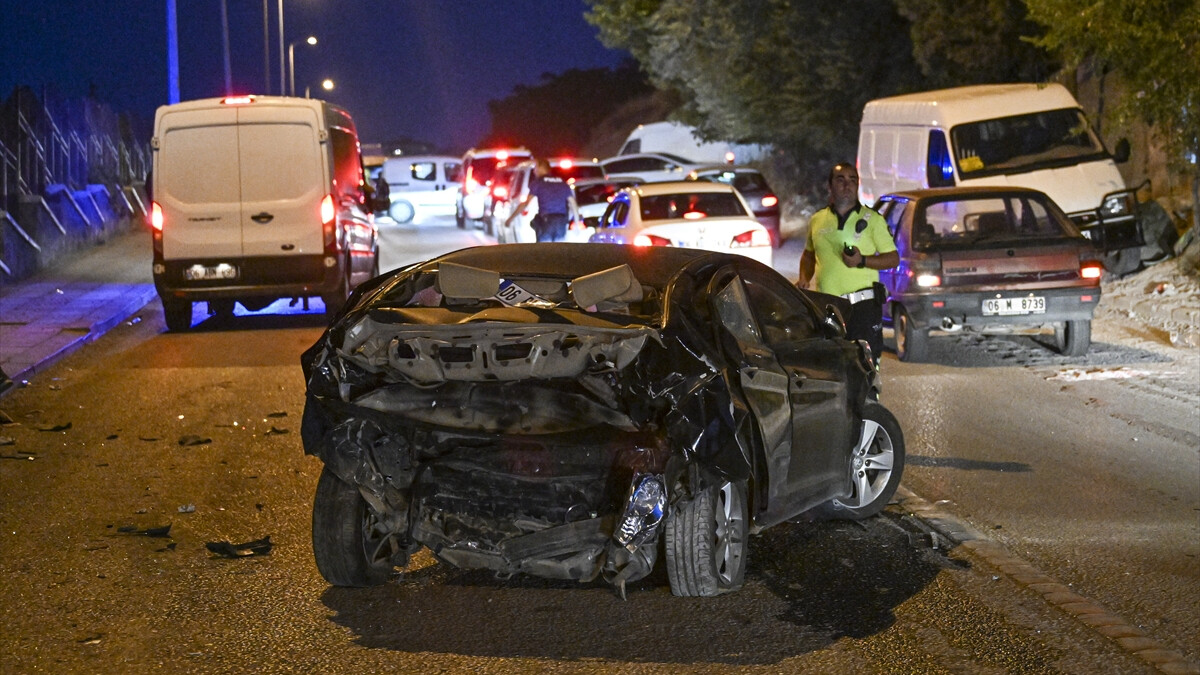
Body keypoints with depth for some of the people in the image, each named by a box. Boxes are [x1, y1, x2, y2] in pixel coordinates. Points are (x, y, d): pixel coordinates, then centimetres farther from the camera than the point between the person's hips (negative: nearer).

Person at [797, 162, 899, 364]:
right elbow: (808, 254, 30)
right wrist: (804, 278, 10)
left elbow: (893, 258, 2)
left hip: (862, 304, -4)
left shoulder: (872, 219, 4)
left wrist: (862, 261, -14)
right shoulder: (817, 220, 14)